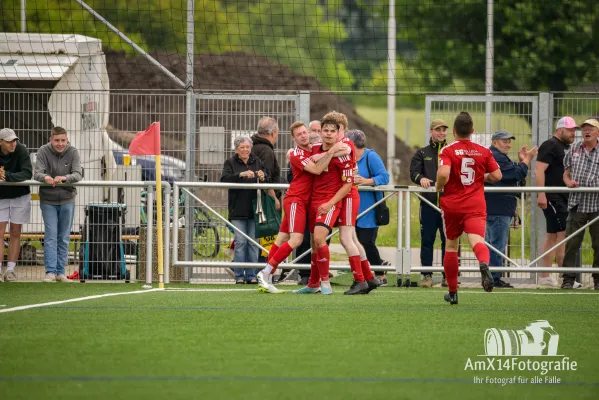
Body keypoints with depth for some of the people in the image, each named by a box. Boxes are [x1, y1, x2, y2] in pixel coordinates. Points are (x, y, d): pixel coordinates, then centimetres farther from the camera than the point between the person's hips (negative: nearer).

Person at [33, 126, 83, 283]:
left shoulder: (73, 152, -6)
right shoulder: (43, 151, -8)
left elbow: (78, 174, -16)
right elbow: (36, 173, -15)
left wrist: (64, 178, -36)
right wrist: (45, 177, -39)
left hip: (67, 201, 2)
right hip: (48, 200, -2)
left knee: (64, 238, 7)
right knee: (50, 236, -7)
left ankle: (60, 272, 13)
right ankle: (50, 272, -7)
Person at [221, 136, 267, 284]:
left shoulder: (257, 162, 10)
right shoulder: (231, 163, 5)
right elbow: (224, 179, -13)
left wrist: (263, 178, -17)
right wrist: (241, 175, -27)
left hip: (254, 209, 2)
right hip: (238, 209, -2)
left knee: (253, 243, 2)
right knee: (240, 242, -5)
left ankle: (251, 275, 6)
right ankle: (239, 276, -1)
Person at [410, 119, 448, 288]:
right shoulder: (422, 153, 13)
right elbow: (413, 171, 3)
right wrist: (421, 178, -20)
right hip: (428, 203, 0)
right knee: (427, 240, -1)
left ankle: (448, 275, 6)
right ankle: (426, 275, 4)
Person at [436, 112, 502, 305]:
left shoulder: (448, 151, -6)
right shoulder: (484, 151, 4)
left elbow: (443, 174, -21)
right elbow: (497, 176, 5)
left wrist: (438, 187, -1)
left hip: (452, 205, 0)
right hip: (475, 206, 0)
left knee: (451, 245, 16)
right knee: (477, 240, -15)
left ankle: (452, 292, 23)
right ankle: (484, 264, -52)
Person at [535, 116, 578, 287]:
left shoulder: (566, 148, 19)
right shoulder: (550, 146, -10)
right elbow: (539, 170, -18)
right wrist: (541, 194, -25)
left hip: (564, 198, 10)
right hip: (552, 198, -10)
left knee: (552, 236, 10)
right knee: (563, 235, -13)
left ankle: (545, 277, 13)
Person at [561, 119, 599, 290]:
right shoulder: (574, 149, 10)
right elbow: (566, 172, 17)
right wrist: (569, 181, -5)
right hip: (577, 204, 2)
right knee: (571, 243, 0)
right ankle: (568, 279, 5)